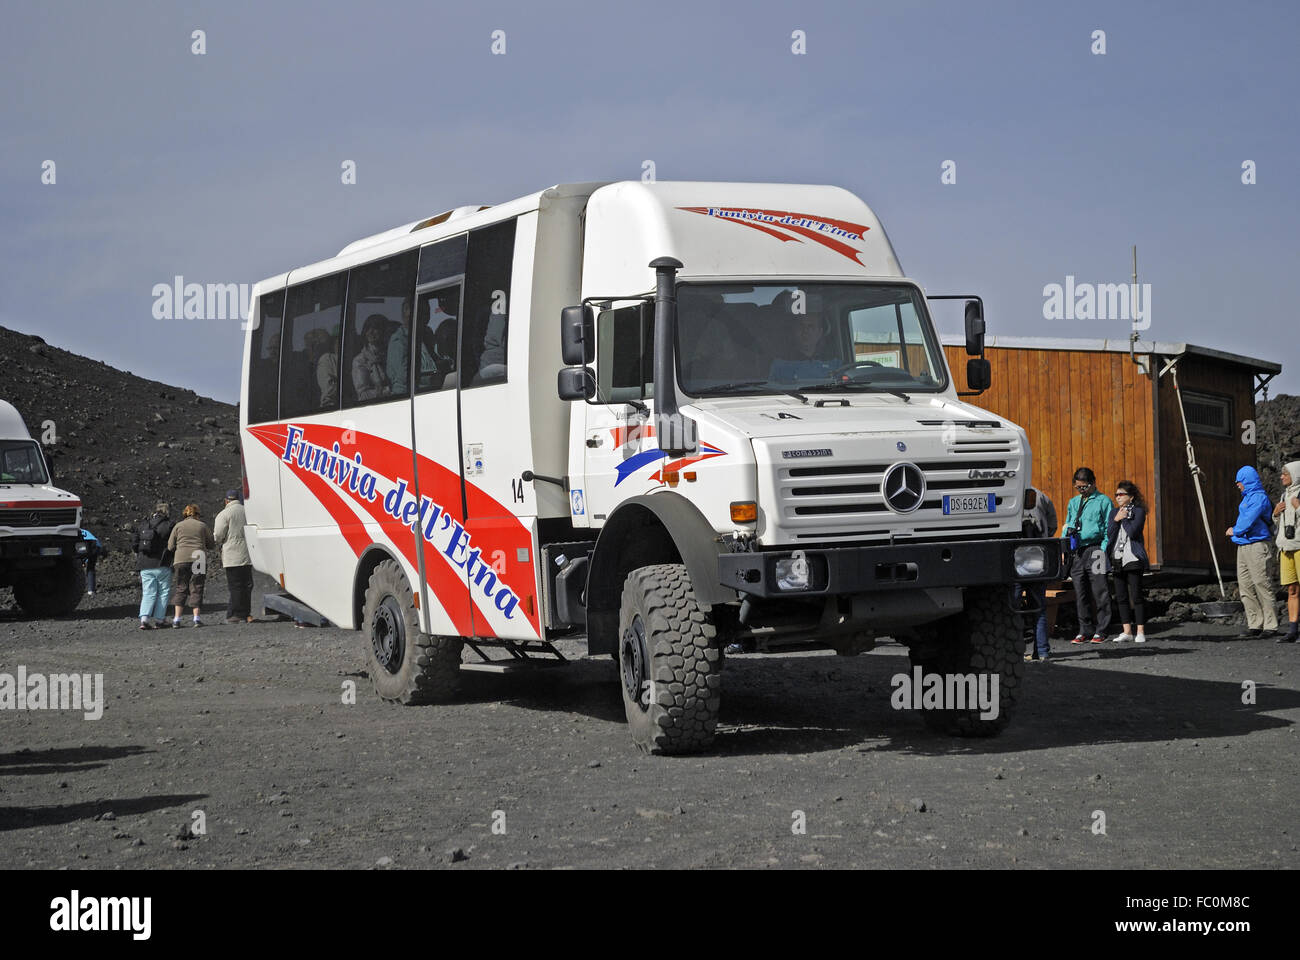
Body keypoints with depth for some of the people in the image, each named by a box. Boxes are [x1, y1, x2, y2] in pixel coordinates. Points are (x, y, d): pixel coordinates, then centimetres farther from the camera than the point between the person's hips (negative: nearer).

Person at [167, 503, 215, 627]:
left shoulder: (178, 526, 9)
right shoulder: (202, 526, 9)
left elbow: (170, 546, 7)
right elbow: (212, 545, 13)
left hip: (181, 561, 0)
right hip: (199, 560, 0)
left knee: (180, 589, 5)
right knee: (196, 589, 5)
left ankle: (177, 618, -4)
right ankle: (196, 618, -3)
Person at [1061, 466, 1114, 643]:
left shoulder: (1103, 501, 2)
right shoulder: (1073, 502, 19)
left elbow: (1109, 529, -2)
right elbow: (1066, 527, 24)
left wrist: (1103, 551, -11)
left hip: (1094, 550, -5)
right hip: (1075, 552, 5)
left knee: (1099, 592, -4)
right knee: (1080, 593, 6)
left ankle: (1100, 631, 1)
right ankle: (1084, 630, 12)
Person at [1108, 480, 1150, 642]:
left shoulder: (1138, 511, -2)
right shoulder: (1114, 512, 15)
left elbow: (1132, 532, -15)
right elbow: (1109, 535, 4)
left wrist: (1123, 518, -5)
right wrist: (1117, 519, -7)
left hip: (1133, 558, -6)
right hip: (1117, 559, 6)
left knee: (1136, 596, -7)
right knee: (1121, 597, 7)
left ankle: (1140, 632, -3)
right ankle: (1127, 631, 14)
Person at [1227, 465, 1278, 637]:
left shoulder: (1259, 498, -11)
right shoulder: (1247, 498, 19)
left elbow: (1248, 521, -17)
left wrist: (1235, 531, -1)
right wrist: (1235, 529, 8)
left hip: (1256, 546, -10)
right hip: (1243, 546, 10)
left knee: (1262, 584, -8)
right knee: (1245, 586, 7)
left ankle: (1270, 624, -5)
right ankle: (1255, 623, 9)